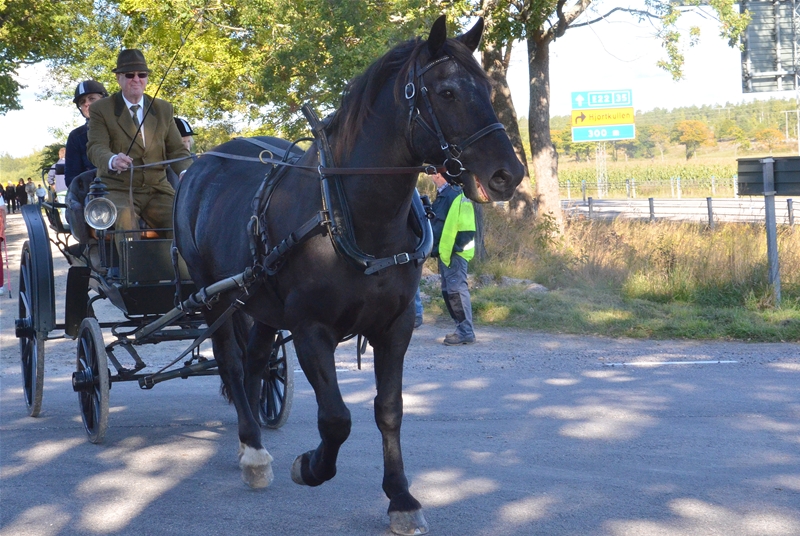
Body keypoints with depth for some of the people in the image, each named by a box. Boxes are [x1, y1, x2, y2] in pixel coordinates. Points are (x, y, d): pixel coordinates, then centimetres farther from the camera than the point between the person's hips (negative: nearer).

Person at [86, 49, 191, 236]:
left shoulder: (164, 109, 15)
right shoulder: (101, 109, 4)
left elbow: (176, 149, 12)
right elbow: (96, 147, -9)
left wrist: (185, 172, -12)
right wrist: (112, 161, -34)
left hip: (158, 189, 4)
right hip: (117, 189, -3)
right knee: (125, 220, -36)